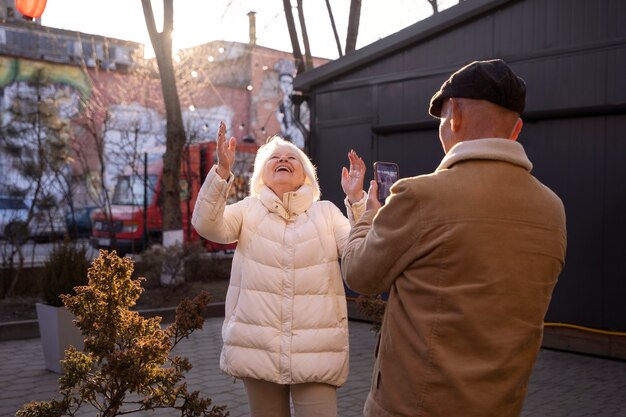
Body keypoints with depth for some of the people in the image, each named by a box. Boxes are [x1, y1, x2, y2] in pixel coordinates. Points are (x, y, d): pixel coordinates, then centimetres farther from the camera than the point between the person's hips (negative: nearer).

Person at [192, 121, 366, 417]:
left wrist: (357, 200, -18)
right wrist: (222, 170, -21)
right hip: (258, 349, 1)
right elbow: (207, 225, -10)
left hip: (316, 351, -1)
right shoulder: (248, 210, 8)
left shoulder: (327, 212, 7)